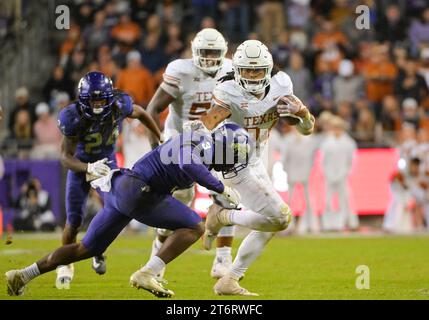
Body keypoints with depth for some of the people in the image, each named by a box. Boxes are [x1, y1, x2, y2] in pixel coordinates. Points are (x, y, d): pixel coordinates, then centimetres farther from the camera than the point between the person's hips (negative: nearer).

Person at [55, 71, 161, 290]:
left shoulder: (119, 105, -26)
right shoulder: (73, 118, -33)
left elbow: (140, 113, -2)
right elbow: (66, 157, -30)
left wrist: (162, 138, 7)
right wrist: (89, 168, -49)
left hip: (107, 162, 2)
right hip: (81, 164, -2)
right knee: (74, 220, -3)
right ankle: (65, 265, 22)